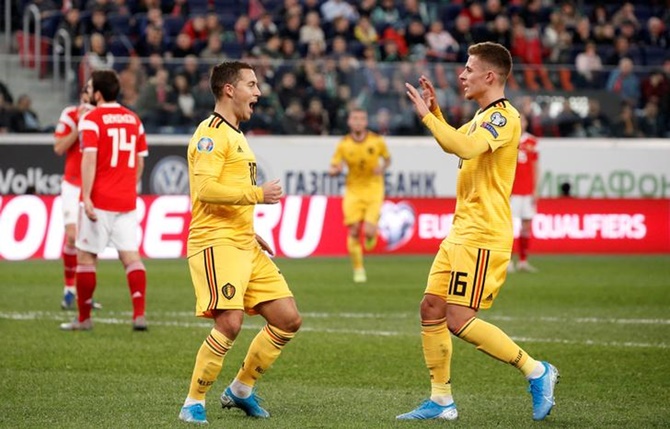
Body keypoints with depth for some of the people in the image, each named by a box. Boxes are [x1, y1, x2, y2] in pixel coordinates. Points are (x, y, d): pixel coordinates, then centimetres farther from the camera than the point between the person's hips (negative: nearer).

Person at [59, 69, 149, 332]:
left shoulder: (91, 120, -7)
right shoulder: (133, 119, 10)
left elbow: (89, 159, -18)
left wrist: (86, 197, -21)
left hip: (100, 201, -5)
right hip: (127, 201, 5)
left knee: (86, 257, 4)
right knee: (131, 256, 2)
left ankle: (84, 318, 8)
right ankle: (139, 315, -9)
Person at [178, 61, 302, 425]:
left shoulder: (235, 135, 22)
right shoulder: (211, 133, -9)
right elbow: (205, 190, -21)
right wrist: (257, 194, -18)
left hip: (244, 245, 10)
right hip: (216, 244, -10)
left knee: (288, 320, 5)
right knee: (229, 323, -21)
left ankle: (241, 389, 19)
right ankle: (193, 404, -8)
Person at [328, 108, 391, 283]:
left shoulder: (377, 141, -5)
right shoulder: (343, 144, -5)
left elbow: (387, 158, 12)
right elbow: (333, 169, -1)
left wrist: (383, 168, -10)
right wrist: (335, 170, -25)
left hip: (373, 190, -1)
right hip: (353, 191, 1)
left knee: (368, 232, -15)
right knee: (354, 231, -4)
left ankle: (371, 234, 25)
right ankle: (358, 269, 13)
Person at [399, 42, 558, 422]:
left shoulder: (503, 116, -15)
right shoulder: (485, 117, 16)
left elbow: (466, 147, -33)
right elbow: (452, 144, 35)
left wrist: (427, 115, -23)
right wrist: (434, 110, 19)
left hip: (484, 237, -10)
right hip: (462, 232, 10)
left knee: (459, 321, -12)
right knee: (431, 308, 8)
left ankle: (536, 371, -2)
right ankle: (441, 400, 14)